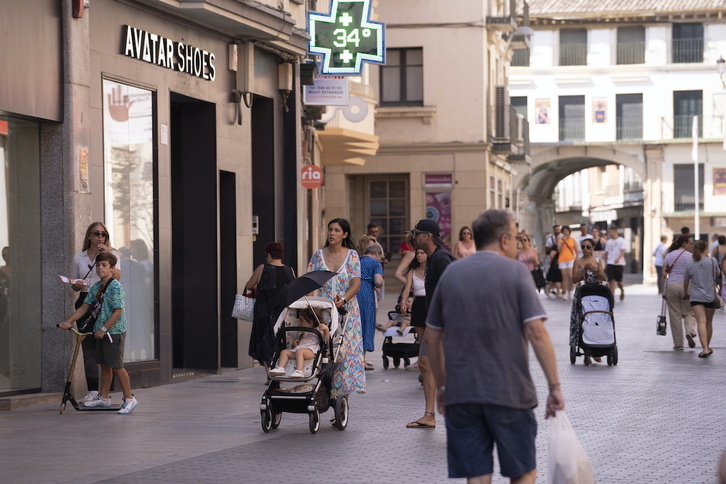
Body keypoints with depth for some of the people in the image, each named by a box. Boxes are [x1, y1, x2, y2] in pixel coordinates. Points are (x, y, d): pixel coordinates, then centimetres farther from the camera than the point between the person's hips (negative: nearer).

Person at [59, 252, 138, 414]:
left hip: (114, 331, -8)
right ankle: (104, 398, 23)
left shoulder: (116, 287, -14)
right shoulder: (95, 287, 9)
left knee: (116, 366, -6)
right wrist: (69, 321, -1)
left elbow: (118, 311, -19)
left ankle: (129, 399, 2)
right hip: (101, 332, 8)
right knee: (105, 365, 14)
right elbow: (84, 307, 10)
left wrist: (103, 329, -20)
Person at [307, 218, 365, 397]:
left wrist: (344, 299, -22)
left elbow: (356, 283, -5)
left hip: (347, 309, -1)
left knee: (347, 348, -4)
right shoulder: (319, 255, 7)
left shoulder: (352, 255, 2)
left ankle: (345, 391, 0)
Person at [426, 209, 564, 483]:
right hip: (509, 392, -3)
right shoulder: (515, 271, -4)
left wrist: (441, 385, 20)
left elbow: (433, 335, 11)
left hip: (460, 393, 3)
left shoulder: (451, 273, 8)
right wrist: (554, 386, -10)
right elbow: (536, 331, -13)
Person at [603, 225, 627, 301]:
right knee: (611, 280, -6)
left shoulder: (621, 240, -2)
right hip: (610, 263, 4)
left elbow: (623, 251, -12)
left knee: (619, 280, 0)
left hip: (619, 263, -4)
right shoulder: (609, 242, 12)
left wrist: (618, 258, -30)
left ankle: (622, 290, 30)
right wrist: (605, 263, 15)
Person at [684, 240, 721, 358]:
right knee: (709, 322, 16)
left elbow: (686, 281, 9)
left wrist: (685, 293, 28)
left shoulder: (690, 264, 0)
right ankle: (707, 347, 31)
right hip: (710, 296, 1)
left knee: (701, 322, -10)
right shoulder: (712, 261, -5)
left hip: (696, 297, -1)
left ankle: (705, 349, -24)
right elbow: (717, 274, 12)